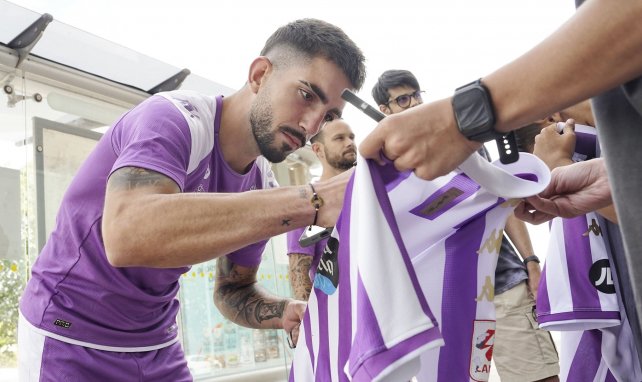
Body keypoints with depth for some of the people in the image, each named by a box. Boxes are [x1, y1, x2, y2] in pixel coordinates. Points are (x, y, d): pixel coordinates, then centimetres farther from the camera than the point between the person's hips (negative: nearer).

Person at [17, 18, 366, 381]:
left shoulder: (263, 188, -5)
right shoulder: (173, 118, -25)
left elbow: (233, 290, 5)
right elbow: (127, 235, -44)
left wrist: (288, 313, -16)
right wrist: (309, 203, -46)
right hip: (70, 334, -6)